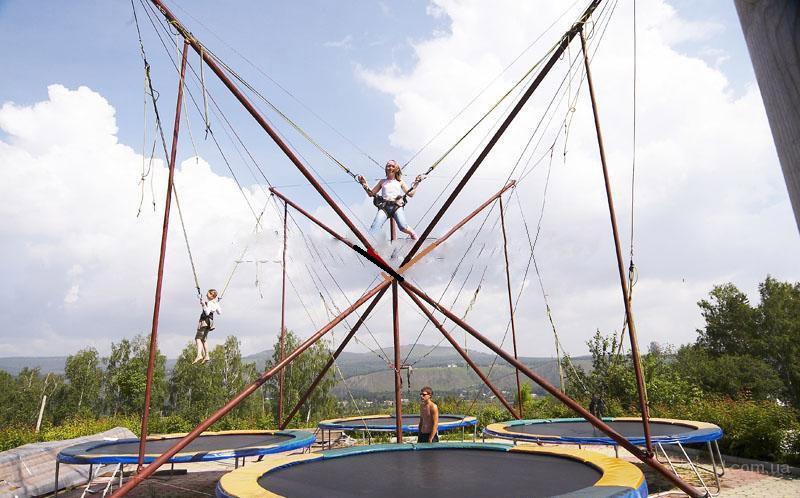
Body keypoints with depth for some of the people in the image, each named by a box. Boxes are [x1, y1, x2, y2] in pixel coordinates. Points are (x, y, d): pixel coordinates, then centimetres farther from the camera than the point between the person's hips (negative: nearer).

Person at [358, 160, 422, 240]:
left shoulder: (400, 182, 24)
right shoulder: (382, 182, 24)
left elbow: (410, 194, 21)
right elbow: (371, 194, 22)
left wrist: (416, 183, 13)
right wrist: (364, 184, 10)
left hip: (397, 206, -1)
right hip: (384, 207, 1)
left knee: (403, 227, -26)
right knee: (373, 229, -23)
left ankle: (413, 235, 1)